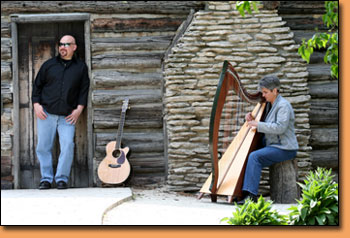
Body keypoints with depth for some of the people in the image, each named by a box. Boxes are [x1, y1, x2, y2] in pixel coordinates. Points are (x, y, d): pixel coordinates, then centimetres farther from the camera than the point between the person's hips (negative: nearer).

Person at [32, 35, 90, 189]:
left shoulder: (81, 67, 9)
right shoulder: (49, 65, 10)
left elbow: (84, 89, 8)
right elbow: (37, 85, 12)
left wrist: (79, 109, -3)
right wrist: (36, 104, 0)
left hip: (68, 116, -1)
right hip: (46, 113, 1)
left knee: (68, 145, -12)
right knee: (43, 147, 1)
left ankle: (62, 178, -2)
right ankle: (46, 178, 10)